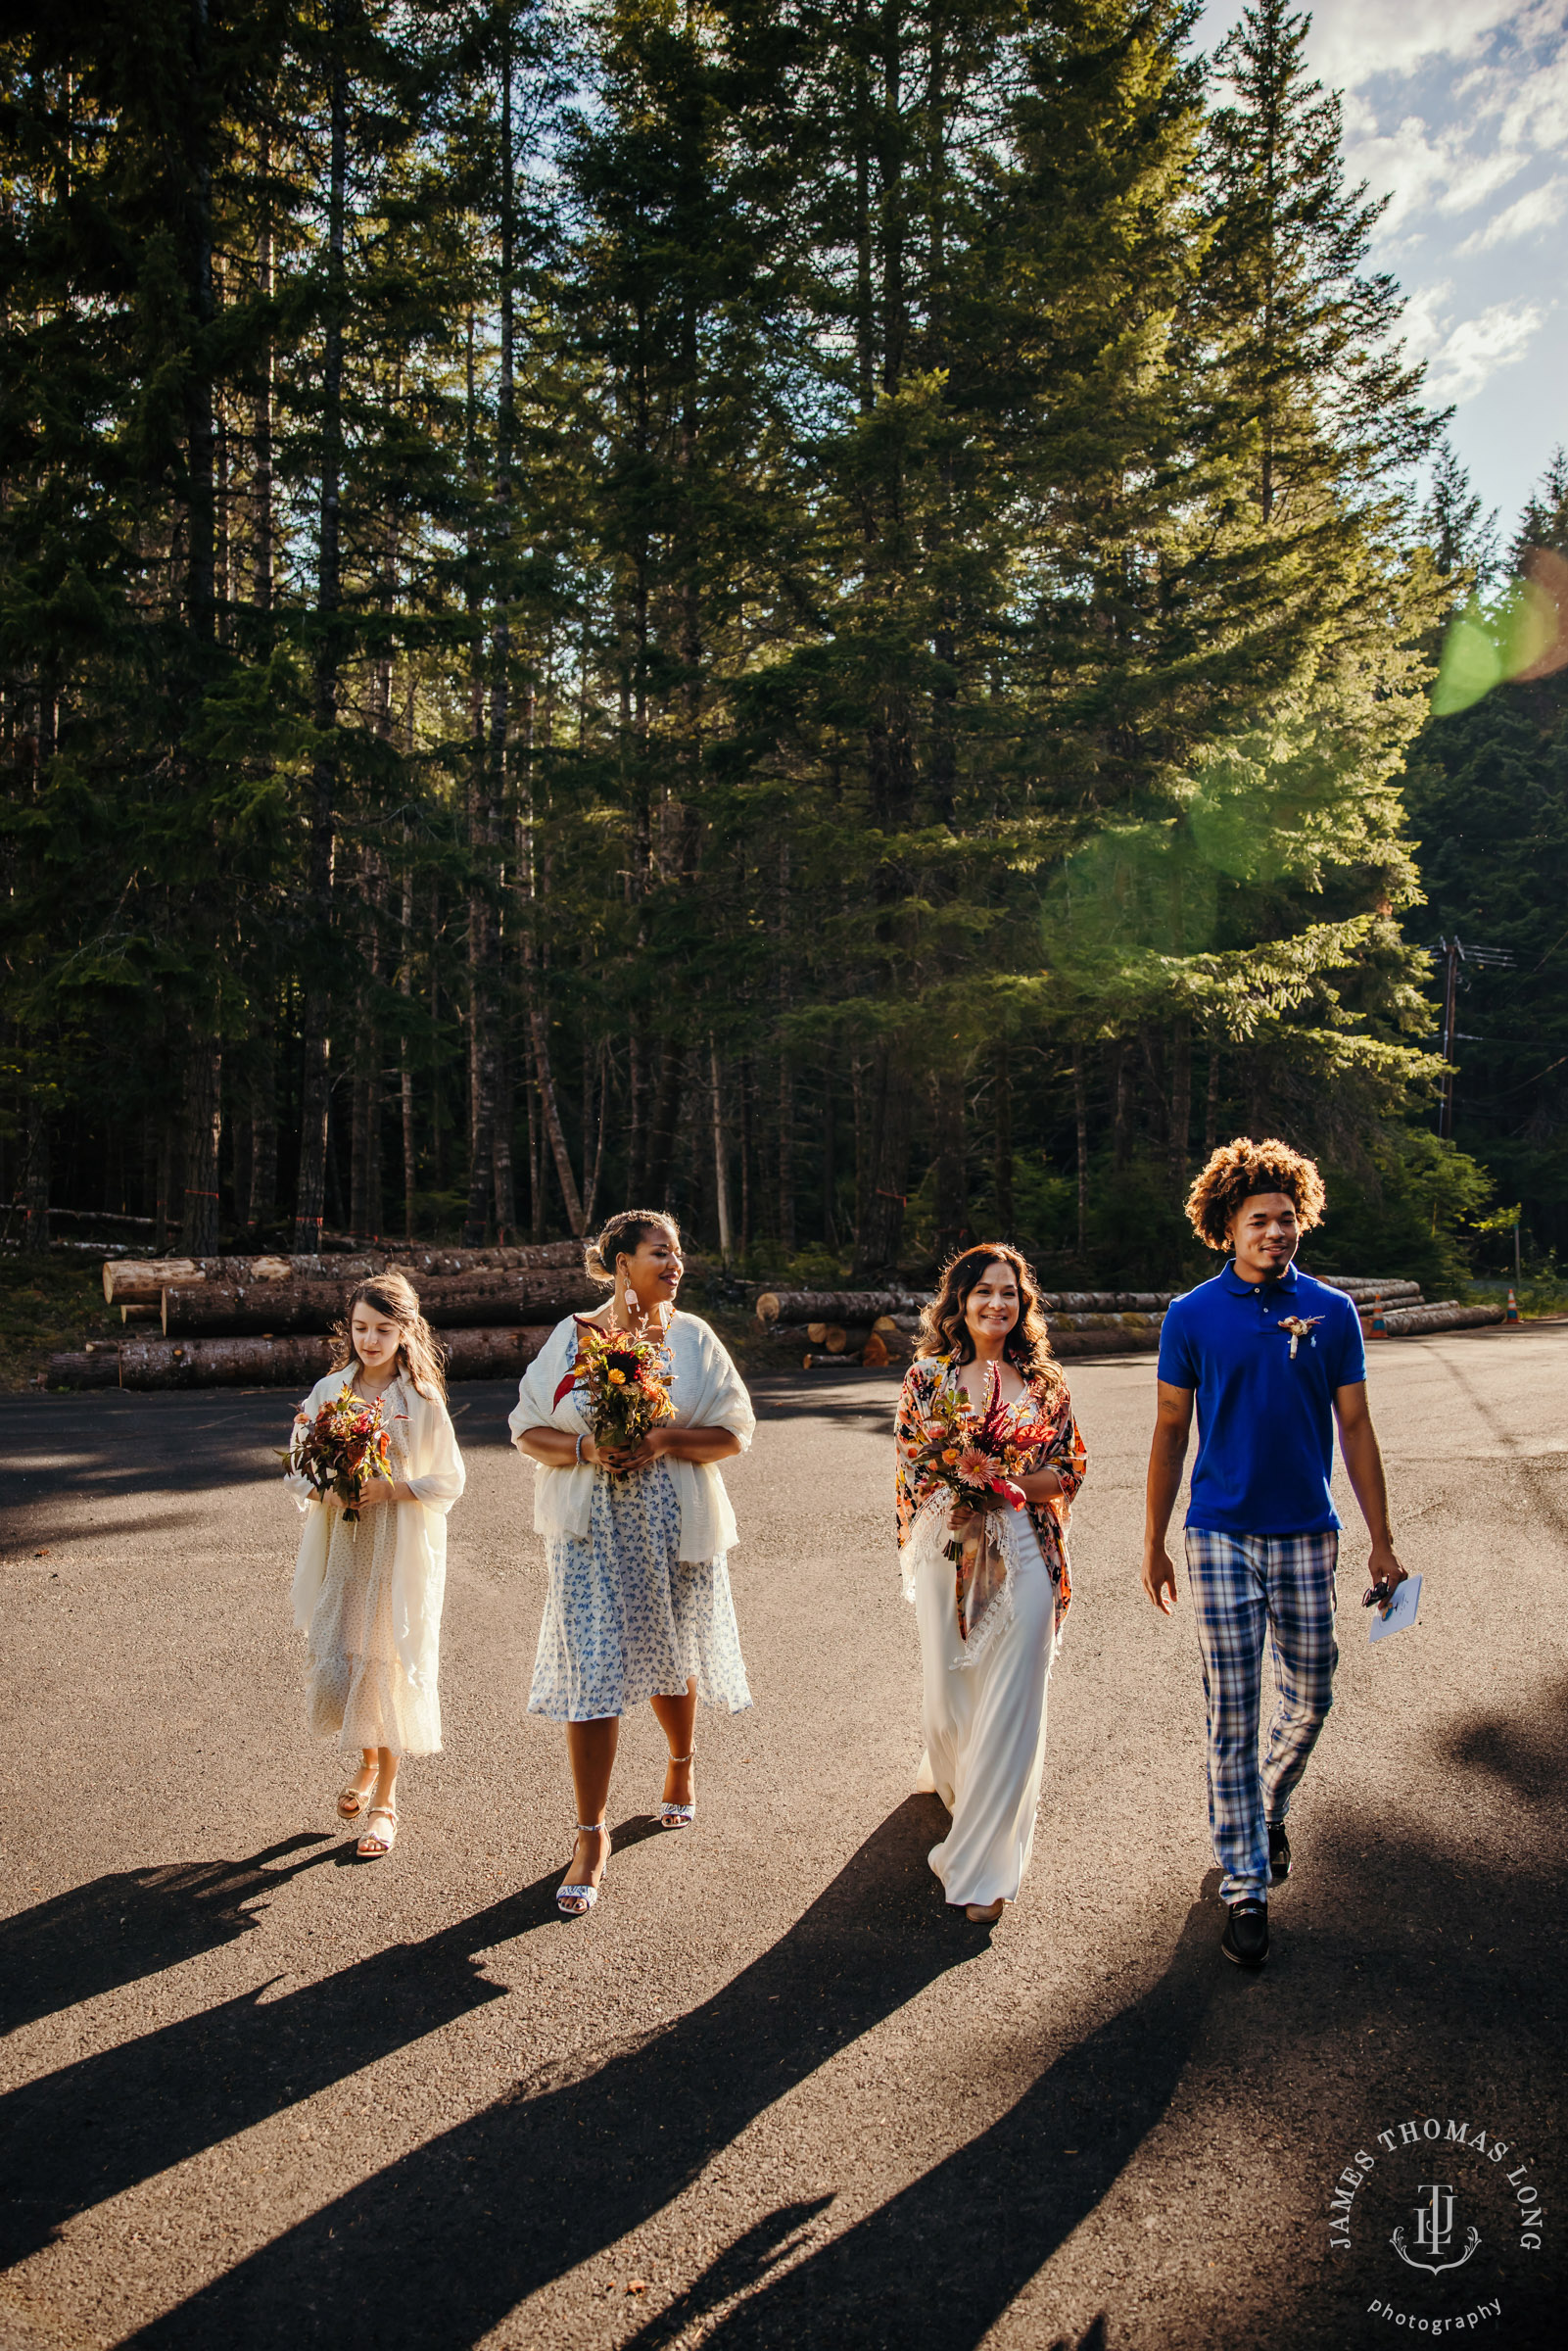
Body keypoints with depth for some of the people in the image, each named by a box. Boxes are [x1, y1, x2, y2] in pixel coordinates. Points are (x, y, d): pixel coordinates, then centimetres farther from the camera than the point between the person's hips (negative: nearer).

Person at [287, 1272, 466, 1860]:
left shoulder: (423, 1402, -7)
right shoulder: (328, 1391, 2)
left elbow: (449, 1481, -4)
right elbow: (298, 1469, 8)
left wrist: (390, 1488, -18)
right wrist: (322, 1490, -13)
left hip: (401, 1551, -3)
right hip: (339, 1545, 3)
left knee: (389, 1665, 1)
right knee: (335, 1662, 4)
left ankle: (384, 1799, 16)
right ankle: (368, 1762, 33)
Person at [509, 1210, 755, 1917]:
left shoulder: (691, 1336, 1)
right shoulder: (572, 1336, -1)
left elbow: (735, 1431, -2)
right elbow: (528, 1431, 1)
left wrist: (663, 1441, -17)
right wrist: (586, 1449, -17)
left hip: (675, 1526, 1)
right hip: (591, 1528, -1)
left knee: (672, 1658, 16)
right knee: (591, 1672, -5)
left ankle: (681, 1764, 47)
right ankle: (591, 1837, 7)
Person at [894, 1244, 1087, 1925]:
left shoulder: (1043, 1382, 4)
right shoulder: (929, 1376, 2)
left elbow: (1067, 1472, 3)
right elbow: (913, 1470, -1)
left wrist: (1005, 1482, -14)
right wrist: (960, 1500, -17)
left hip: (1025, 1555, 0)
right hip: (948, 1551, 0)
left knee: (1010, 1707, -3)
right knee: (949, 1691, 13)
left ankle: (985, 1866, 8)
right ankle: (951, 1774, 49)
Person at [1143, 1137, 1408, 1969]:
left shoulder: (1332, 1312, 1)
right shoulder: (1192, 1317, -2)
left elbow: (1355, 1430, 5)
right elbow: (1169, 1433, 3)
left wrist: (1381, 1541, 4)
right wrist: (1153, 1544, 4)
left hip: (1307, 1534, 2)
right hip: (1221, 1534, -2)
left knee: (1309, 1699, 13)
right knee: (1231, 1714, 2)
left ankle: (1269, 1810, 41)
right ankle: (1244, 1883, 13)